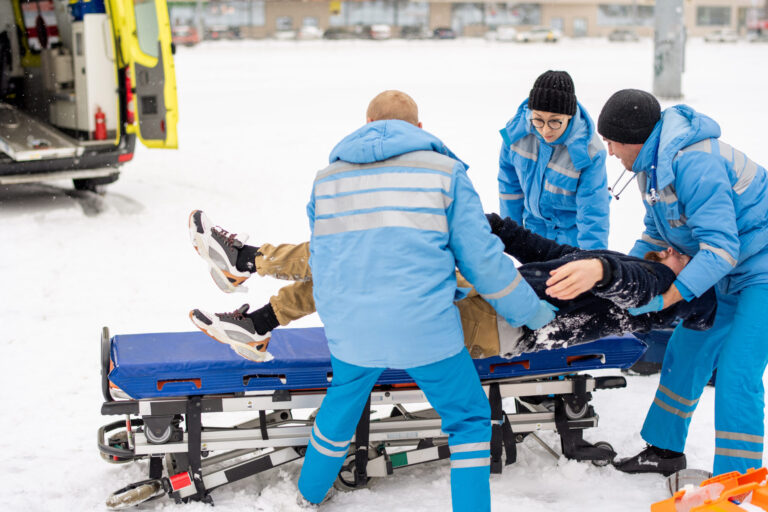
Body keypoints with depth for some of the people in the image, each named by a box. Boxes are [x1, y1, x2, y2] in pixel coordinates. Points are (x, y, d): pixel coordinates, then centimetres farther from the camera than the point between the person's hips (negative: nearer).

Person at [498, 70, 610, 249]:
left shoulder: (588, 151, -28)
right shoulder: (516, 129, -17)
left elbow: (593, 216, -24)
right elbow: (509, 180, 2)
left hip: (573, 233, -3)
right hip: (535, 227, 3)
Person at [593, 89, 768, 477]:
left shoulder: (694, 163, -27)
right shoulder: (654, 162, 5)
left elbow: (720, 248, -30)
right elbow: (656, 234, 18)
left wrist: (663, 300, -28)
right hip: (729, 271, 10)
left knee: (736, 376, -14)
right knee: (686, 351, 13)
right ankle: (665, 449, 29)